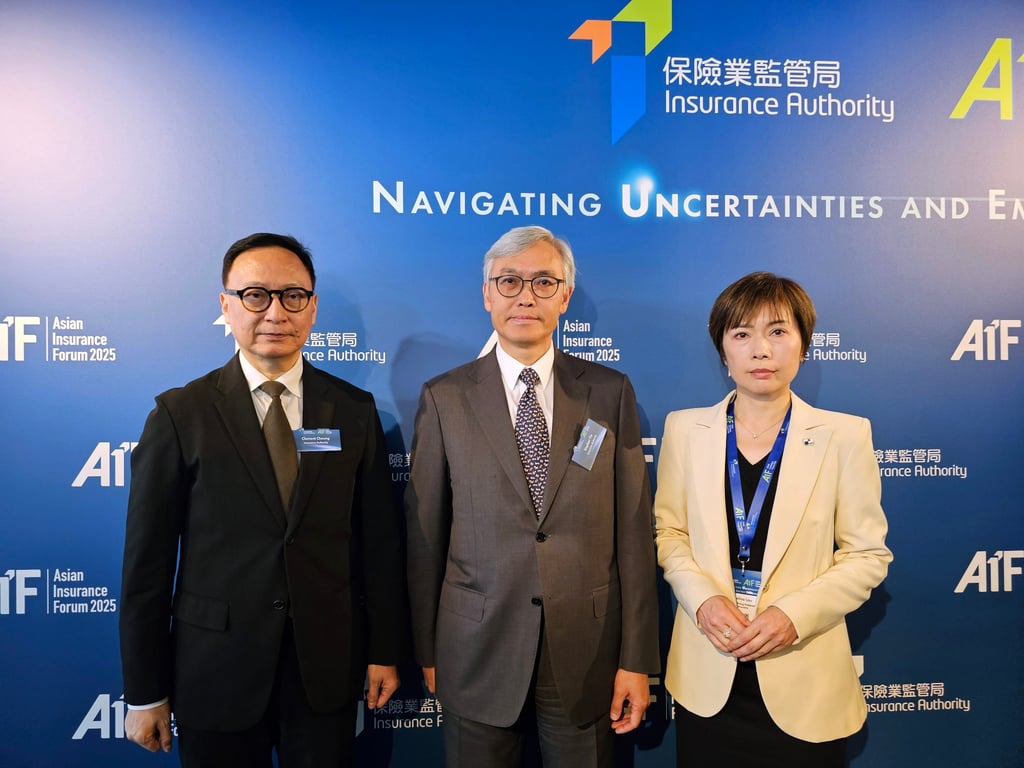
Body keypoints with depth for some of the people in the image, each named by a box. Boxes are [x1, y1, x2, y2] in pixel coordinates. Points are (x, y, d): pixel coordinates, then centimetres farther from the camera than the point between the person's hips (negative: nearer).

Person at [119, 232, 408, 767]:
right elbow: (147, 561, -4)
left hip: (327, 668, 2)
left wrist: (385, 651, 3)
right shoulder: (180, 415, -6)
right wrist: (144, 693, -2)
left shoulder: (354, 411, -1)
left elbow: (380, 540, 2)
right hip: (216, 672, -1)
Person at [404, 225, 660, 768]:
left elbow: (633, 533, -1)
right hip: (478, 656, 0)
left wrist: (636, 659, -2)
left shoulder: (611, 393, -1)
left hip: (586, 659, 1)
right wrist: (427, 652, 4)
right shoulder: (444, 398, -3)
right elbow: (425, 536, 0)